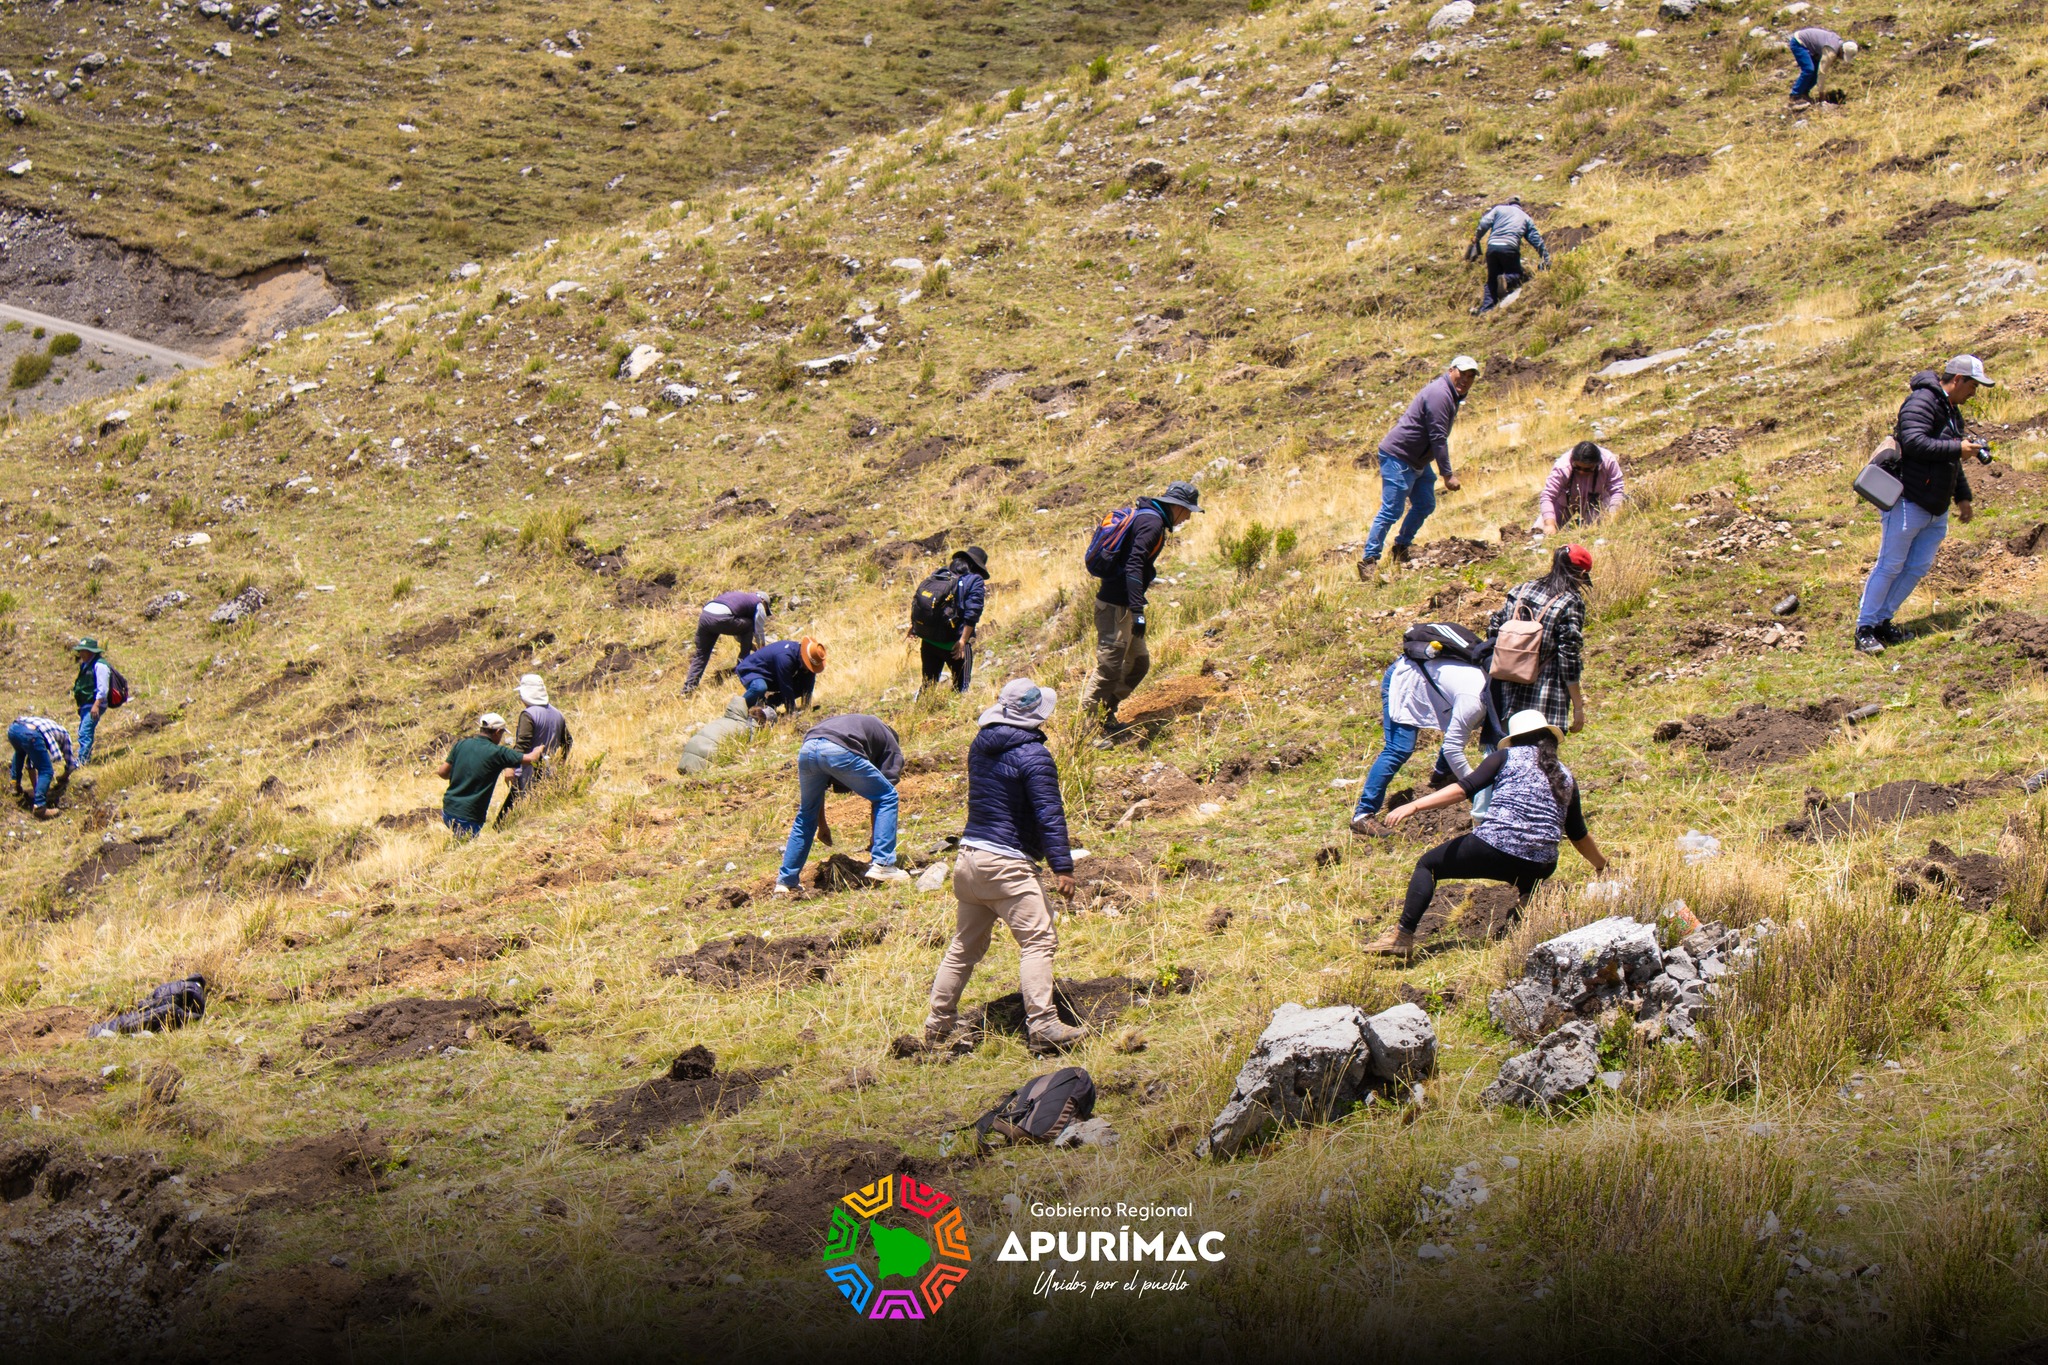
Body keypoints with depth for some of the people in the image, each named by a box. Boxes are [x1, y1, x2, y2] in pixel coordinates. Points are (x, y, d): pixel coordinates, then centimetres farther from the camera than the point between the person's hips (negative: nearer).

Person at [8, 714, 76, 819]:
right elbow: (70, 761, 35)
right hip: (31, 735, -6)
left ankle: (16, 786, 39)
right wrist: (65, 777, 54)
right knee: (46, 772, 6)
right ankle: (39, 807, -7)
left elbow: (30, 763, 47)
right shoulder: (64, 733, 31)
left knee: (20, 752, 41)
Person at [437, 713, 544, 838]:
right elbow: (531, 758, -6)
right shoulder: (497, 752, -10)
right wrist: (539, 749, 18)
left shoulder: (461, 745, 3)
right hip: (469, 817, -5)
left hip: (448, 811, 5)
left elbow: (443, 772, 8)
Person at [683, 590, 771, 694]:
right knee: (749, 626, 19)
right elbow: (759, 632, 22)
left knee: (701, 654, 15)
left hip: (704, 615, 6)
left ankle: (687, 689, 4)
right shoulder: (759, 605, 19)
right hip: (721, 619, -6)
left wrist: (750, 644, 55)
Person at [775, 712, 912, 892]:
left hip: (807, 749, 6)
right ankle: (882, 865, 6)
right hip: (840, 750, -6)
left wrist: (822, 826, 48)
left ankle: (784, 881, 27)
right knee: (887, 797, 15)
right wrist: (874, 838, 31)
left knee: (806, 816, 26)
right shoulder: (891, 747, 28)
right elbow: (882, 796, 22)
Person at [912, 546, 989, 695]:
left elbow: (917, 601, 12)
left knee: (928, 683, 15)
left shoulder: (939, 574, 12)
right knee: (961, 685, 8)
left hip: (928, 641, 5)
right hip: (953, 643, -5)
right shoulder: (975, 581, -6)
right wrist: (963, 641, -18)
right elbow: (972, 613, -17)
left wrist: (914, 625, 15)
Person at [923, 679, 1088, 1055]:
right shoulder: (1032, 755, -12)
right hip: (1007, 864, -8)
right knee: (1037, 940, -8)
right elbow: (1049, 814, -15)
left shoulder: (980, 745, 12)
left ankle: (938, 1026, 19)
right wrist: (1062, 866, -16)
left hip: (969, 857, 8)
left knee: (964, 946, 16)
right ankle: (1042, 1026, -16)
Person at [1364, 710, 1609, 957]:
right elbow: (1579, 835, 27)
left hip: (1495, 849, -4)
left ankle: (1403, 936, -4)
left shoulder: (1508, 756, 8)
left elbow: (1464, 788, -5)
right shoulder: (1565, 778, 19)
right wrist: (1601, 864, 45)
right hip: (1541, 867, 4)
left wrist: (1414, 806, -9)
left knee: (1427, 865, 12)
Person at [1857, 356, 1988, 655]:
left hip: (1936, 510, 9)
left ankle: (1883, 621, 15)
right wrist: (1957, 448, -23)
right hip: (1909, 503, -9)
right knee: (1890, 566, -5)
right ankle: (1865, 628, 0)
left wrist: (1963, 497, 23)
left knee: (1918, 568, 7)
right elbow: (1913, 442, -28)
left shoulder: (1952, 411, 18)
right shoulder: (1922, 402, -14)